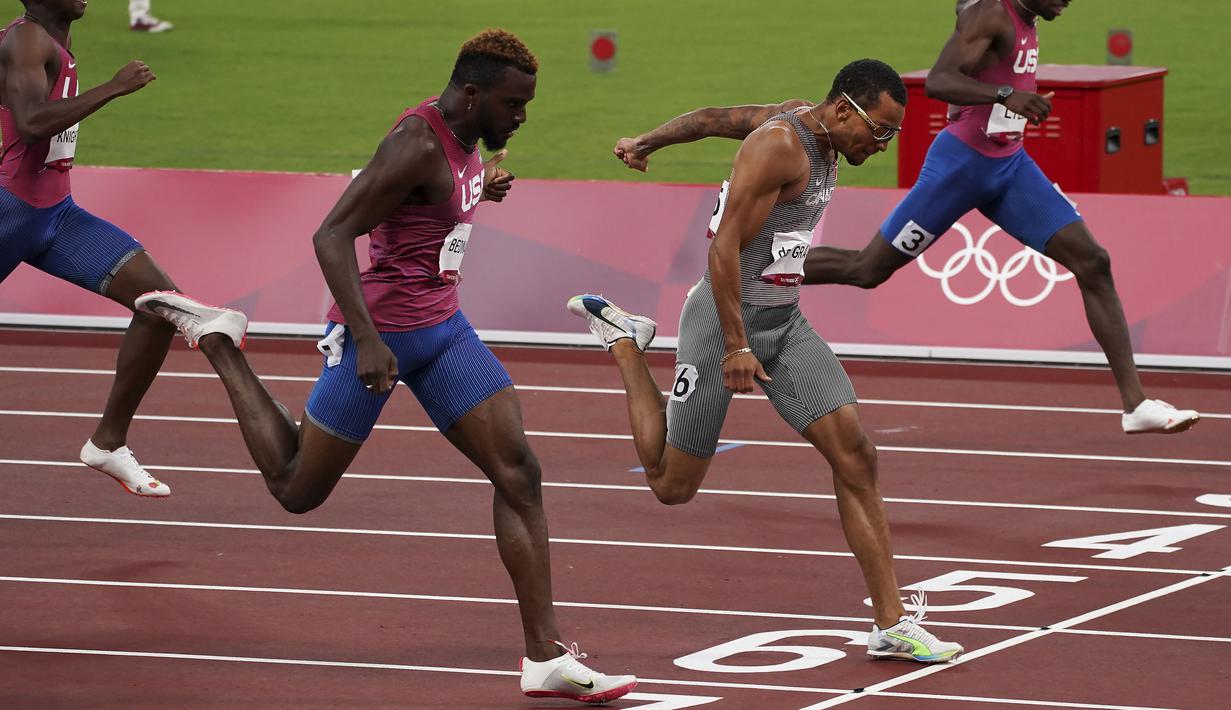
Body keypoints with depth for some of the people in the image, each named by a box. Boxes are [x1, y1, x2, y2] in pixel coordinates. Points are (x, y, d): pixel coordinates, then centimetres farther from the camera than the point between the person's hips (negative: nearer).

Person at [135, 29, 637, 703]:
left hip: (441, 329, 8)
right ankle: (217, 339, 25)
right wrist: (367, 341, -33)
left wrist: (478, 190, 17)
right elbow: (332, 235, -27)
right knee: (297, 490, 7)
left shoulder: (464, 136, 6)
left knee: (519, 472, -5)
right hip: (379, 330, -8)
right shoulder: (417, 145, -23)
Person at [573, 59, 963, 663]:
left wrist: (647, 143, 32)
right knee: (673, 486, 5)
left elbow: (720, 118, 20)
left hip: (785, 321, 9)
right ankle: (622, 341, 27)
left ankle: (892, 625, -7)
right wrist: (736, 345, -24)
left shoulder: (809, 122, 6)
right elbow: (725, 246, -24)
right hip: (726, 319, -9)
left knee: (854, 455, -7)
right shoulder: (781, 145, -22)